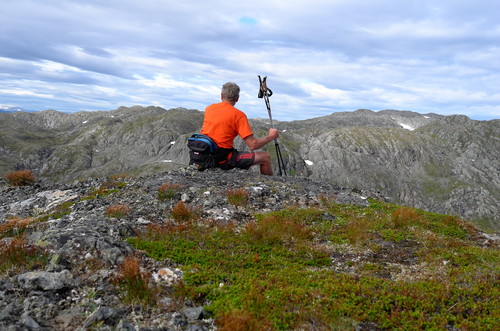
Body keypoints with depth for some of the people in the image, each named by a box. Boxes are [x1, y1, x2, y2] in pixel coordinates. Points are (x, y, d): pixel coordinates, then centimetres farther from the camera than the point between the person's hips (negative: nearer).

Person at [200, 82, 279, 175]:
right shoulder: (238, 115, -13)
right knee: (265, 157, 1)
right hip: (222, 160, -7)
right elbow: (253, 145, -16)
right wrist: (270, 137, 1)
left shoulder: (208, 108, 5)